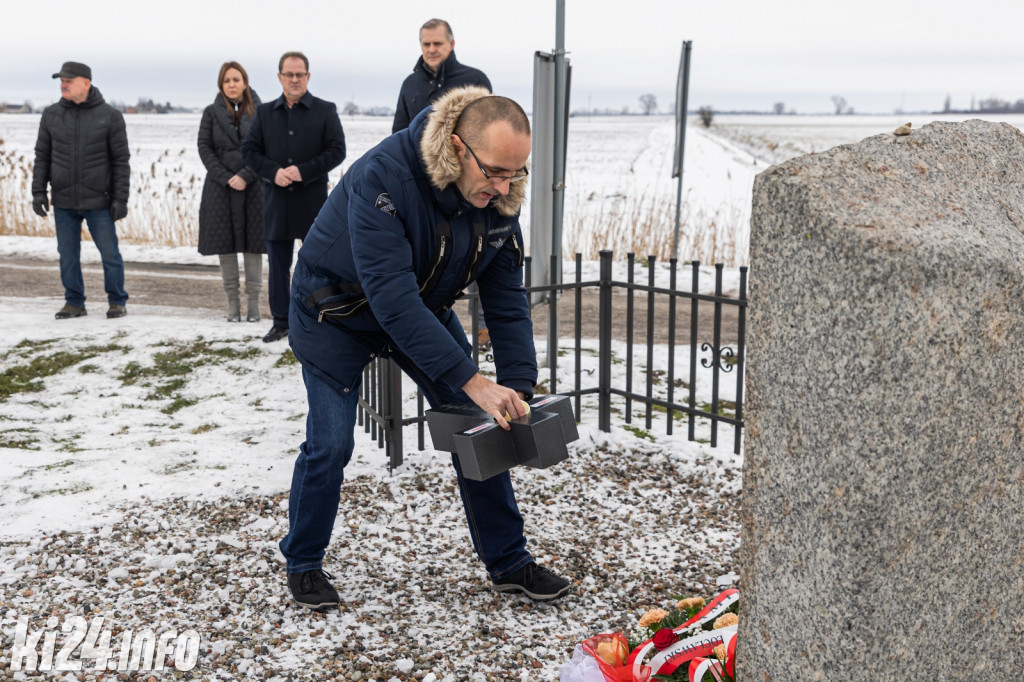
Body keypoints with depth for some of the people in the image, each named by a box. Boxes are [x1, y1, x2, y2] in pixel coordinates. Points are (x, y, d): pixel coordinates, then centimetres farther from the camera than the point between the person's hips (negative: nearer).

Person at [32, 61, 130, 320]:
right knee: (68, 255, 7)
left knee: (110, 253, 1)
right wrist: (38, 191, 0)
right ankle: (74, 303, 18)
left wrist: (121, 198, -8)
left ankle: (117, 302, 15)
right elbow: (42, 156, 9)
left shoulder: (109, 116, -3)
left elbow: (121, 160, -3)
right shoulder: (51, 115, 5)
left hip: (98, 201, -3)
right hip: (63, 201, 3)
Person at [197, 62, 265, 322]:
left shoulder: (259, 112, 3)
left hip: (253, 188, -1)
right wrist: (226, 178, -9)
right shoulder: (211, 113, 7)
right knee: (225, 245, 2)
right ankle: (232, 302, 10)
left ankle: (253, 301, 6)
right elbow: (205, 148, 2)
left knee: (253, 244, 0)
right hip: (221, 188, 1)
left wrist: (245, 176, -12)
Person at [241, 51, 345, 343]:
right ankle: (281, 321, 17)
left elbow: (337, 150, -5)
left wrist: (303, 171, -16)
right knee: (278, 266, 8)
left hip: (313, 199, -3)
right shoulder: (265, 112, 10)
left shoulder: (325, 110, 2)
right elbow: (249, 150, 8)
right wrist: (273, 172, -10)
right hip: (276, 200, 3)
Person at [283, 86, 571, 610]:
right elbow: (391, 296, -42)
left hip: (425, 307, 5)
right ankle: (303, 563, 17)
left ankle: (508, 562, 15)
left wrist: (517, 389, -22)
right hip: (337, 310, -5)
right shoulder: (382, 177, -37)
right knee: (330, 443, -8)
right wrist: (471, 382, -44)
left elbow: (507, 300, -11)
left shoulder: (498, 197, -18)